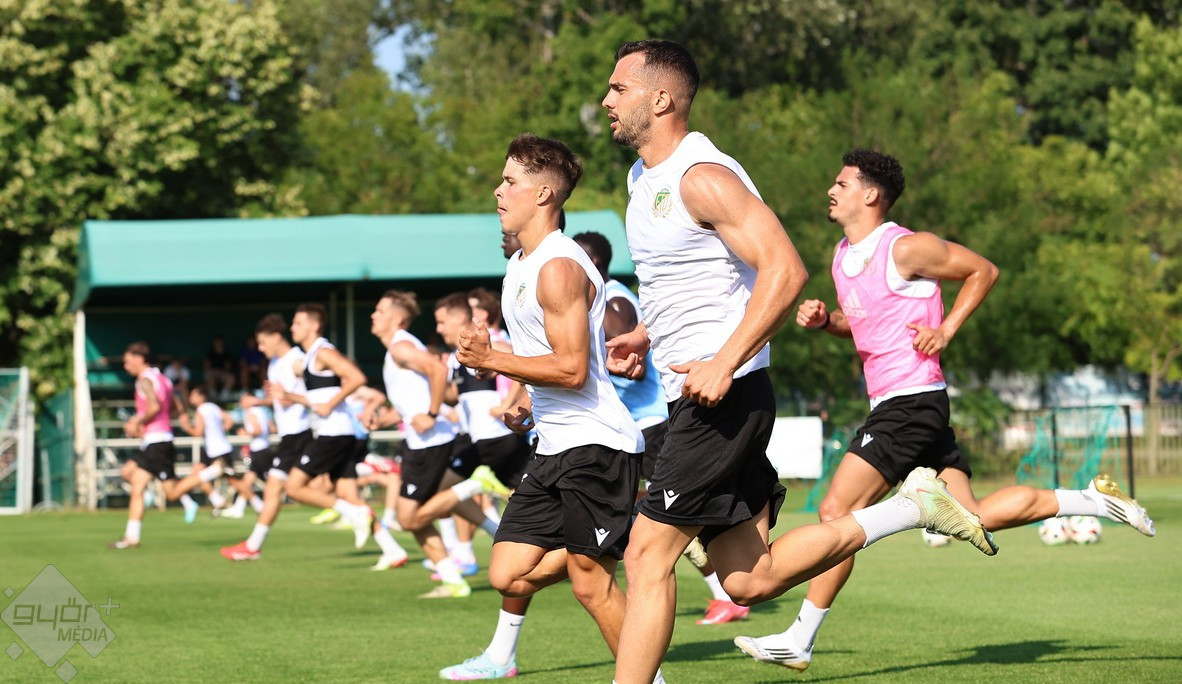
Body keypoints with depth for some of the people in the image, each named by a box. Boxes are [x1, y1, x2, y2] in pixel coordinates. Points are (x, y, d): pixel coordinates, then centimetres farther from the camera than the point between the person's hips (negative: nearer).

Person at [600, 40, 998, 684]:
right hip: (696, 398, 10)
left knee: (648, 552, -11)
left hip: (725, 396, -10)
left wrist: (724, 363, -28)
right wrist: (646, 335, 16)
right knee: (750, 580, 8)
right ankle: (910, 507, 16)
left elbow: (784, 270, -23)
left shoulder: (702, 177, -14)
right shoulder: (644, 177, 16)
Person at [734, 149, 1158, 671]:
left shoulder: (905, 248, -11)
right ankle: (1095, 500, 18)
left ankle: (799, 641, -9)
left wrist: (946, 330, -10)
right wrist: (822, 319, 7)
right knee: (977, 516, 9)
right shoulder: (842, 256, 14)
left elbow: (983, 271, -3)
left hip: (913, 402, -10)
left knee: (836, 511, -13)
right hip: (891, 404, 10)